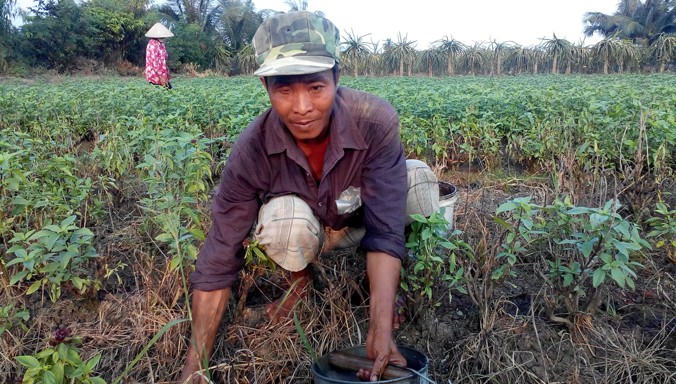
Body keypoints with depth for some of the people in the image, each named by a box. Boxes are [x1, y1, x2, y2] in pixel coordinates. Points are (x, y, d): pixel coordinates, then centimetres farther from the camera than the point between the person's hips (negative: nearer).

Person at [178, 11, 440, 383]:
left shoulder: (376, 121, -34)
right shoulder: (251, 151, -31)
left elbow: (386, 230, -34)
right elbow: (219, 258, -26)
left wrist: (381, 330, -44)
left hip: (365, 219, 1)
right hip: (311, 230, 0)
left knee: (418, 178, -29)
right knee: (283, 218, -36)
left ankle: (391, 282, -4)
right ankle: (300, 280, 0)